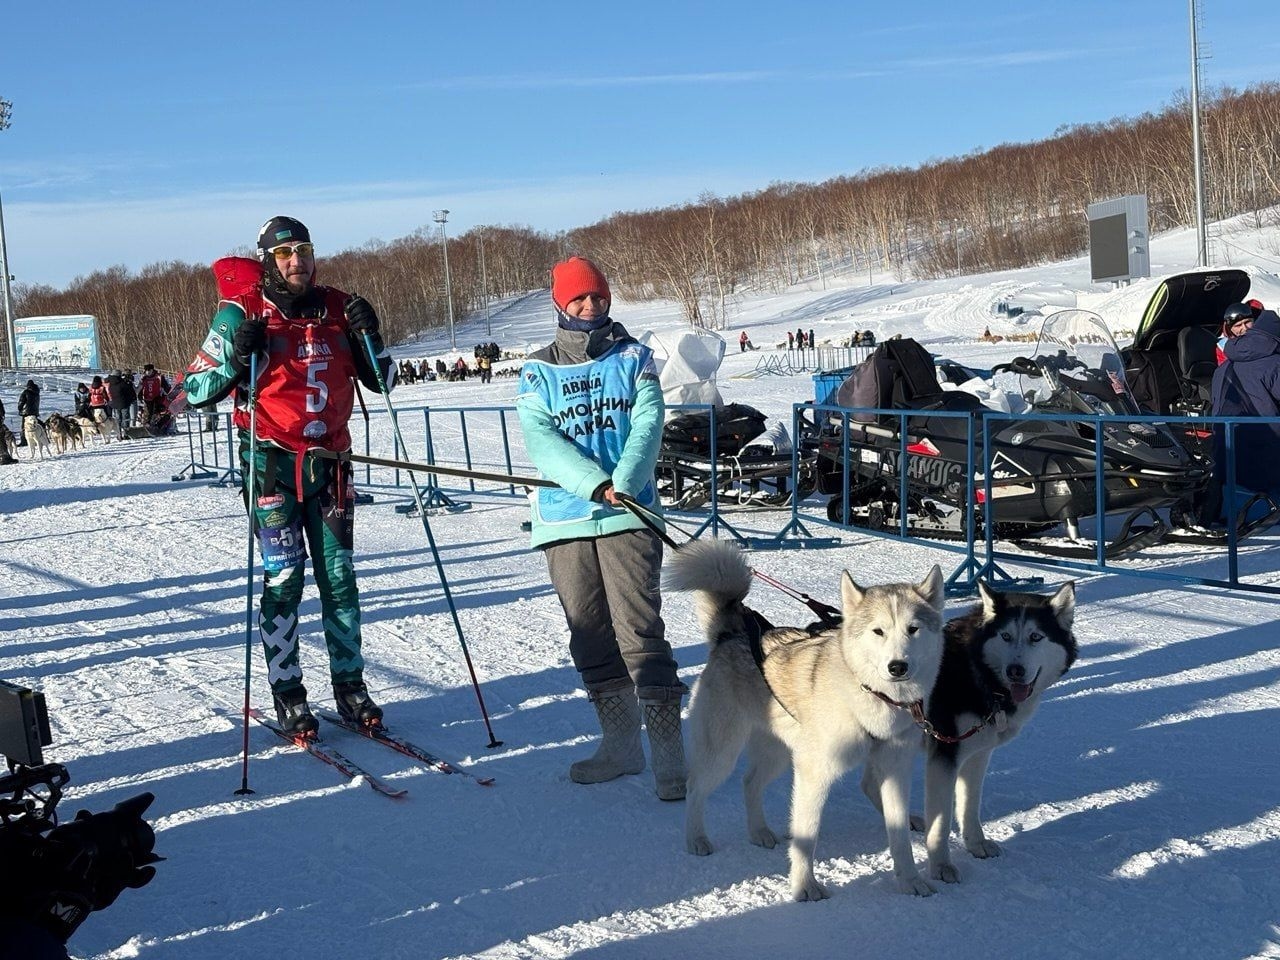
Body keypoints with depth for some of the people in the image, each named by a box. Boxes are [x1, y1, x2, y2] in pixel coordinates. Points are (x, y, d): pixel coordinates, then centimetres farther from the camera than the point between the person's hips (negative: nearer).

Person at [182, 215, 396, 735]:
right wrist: (237, 356, -19)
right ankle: (287, 693, 6)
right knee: (284, 576, -4)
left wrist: (369, 336, -5)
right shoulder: (242, 313, -4)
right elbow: (196, 389, -3)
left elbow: (382, 381, 12)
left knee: (339, 574, 4)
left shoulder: (337, 308, 6)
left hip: (329, 462, 3)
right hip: (272, 463, -3)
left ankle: (350, 683, 14)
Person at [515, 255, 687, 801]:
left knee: (639, 631, -11)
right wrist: (596, 484, -20)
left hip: (629, 514, -2)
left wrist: (625, 483, -21)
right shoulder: (538, 371, 8)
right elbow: (540, 440, -5)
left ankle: (668, 755, -9)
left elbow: (647, 424, -4)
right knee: (589, 637, 8)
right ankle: (620, 745, 21)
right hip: (565, 520, 3)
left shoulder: (633, 357, 8)